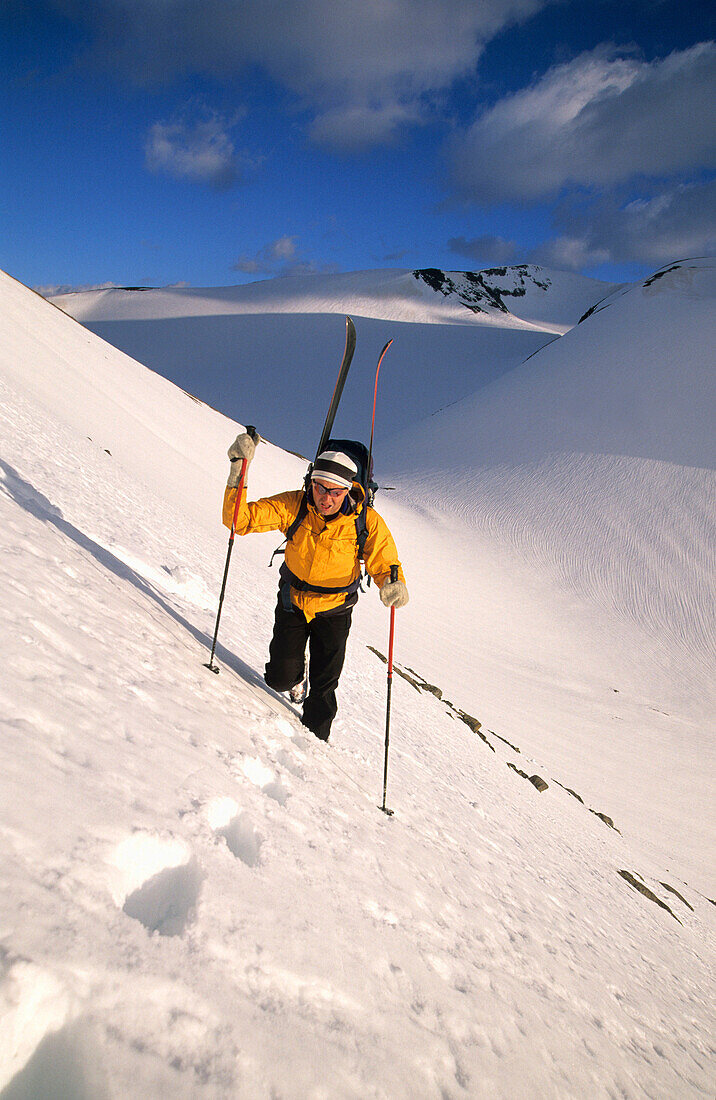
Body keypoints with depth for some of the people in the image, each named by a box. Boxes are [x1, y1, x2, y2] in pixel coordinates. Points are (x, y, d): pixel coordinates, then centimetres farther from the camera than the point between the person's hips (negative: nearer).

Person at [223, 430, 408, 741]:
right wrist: (239, 471, -35)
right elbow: (240, 519, -21)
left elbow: (385, 566, -18)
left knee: (323, 689, 4)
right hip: (292, 602, 1)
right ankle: (296, 672, 38)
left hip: (334, 612, 0)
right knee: (280, 679, -1)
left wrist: (393, 586, -42)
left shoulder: (367, 522, -23)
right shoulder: (293, 505, -21)